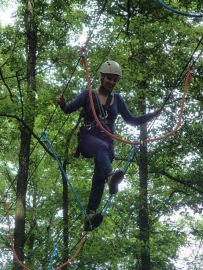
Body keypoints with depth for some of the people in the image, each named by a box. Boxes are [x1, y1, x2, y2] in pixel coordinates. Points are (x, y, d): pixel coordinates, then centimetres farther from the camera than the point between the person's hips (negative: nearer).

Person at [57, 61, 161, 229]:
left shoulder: (117, 99, 18)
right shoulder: (88, 95, 8)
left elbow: (131, 120, 19)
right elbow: (69, 109, 0)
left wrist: (152, 116, 7)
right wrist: (62, 103, -23)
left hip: (107, 142, 4)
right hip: (87, 138, -4)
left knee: (99, 178, -12)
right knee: (102, 147, -38)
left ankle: (90, 214, -11)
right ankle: (111, 177, -66)